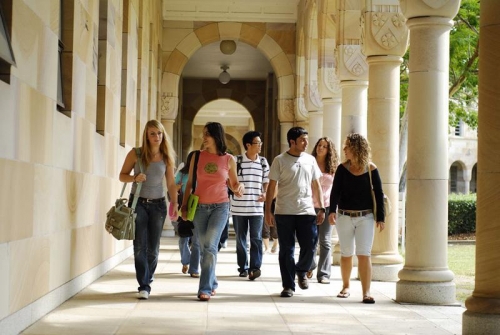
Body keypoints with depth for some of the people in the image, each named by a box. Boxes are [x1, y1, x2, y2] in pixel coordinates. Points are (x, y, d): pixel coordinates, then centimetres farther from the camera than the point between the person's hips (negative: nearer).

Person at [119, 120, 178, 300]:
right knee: (140, 246, -7)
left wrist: (174, 204, -3)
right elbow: (122, 176, 2)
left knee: (153, 247, 5)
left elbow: (171, 184, 6)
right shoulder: (135, 154, -4)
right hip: (138, 203, -2)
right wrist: (135, 178, -19)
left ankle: (147, 281, 22)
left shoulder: (167, 157, 1)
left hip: (158, 204, 2)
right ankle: (143, 286, -4)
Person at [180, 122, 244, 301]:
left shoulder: (228, 159, -1)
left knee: (210, 246, -14)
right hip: (200, 207, 2)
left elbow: (234, 183, 11)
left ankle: (205, 288, -11)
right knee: (205, 248, 8)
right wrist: (184, 206, 4)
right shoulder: (198, 156, 2)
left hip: (220, 207, -2)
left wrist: (239, 188, -12)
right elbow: (189, 183, 8)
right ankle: (212, 283, 26)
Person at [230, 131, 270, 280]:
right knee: (240, 239, 8)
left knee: (256, 238, -4)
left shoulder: (263, 162, 6)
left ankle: (255, 267, -3)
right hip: (239, 207, -1)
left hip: (257, 208, 1)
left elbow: (266, 181, 13)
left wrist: (265, 194, -4)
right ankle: (243, 267, 18)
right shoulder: (236, 161, -3)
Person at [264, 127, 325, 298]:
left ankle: (301, 271, 29)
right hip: (284, 212, -2)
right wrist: (268, 211, -6)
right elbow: (271, 187, -1)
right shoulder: (280, 160, -1)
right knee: (286, 250, 3)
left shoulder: (310, 160, 9)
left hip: (307, 212, 3)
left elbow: (316, 185, 13)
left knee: (309, 247, 0)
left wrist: (322, 208, 6)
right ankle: (288, 285, 12)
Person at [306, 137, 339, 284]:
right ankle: (310, 266, 29)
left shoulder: (333, 168, 7)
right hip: (311, 206, -1)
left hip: (327, 207, 1)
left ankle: (324, 274, 1)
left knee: (325, 241, -2)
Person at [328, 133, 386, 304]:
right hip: (344, 216, 2)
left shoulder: (371, 169, -3)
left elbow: (378, 193, 1)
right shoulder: (342, 168, 0)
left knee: (364, 254, -7)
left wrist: (380, 218, -2)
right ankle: (346, 287, 26)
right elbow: (335, 191, -5)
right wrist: (332, 210, -21)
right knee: (346, 254, 10)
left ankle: (366, 292, -7)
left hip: (365, 217, -2)